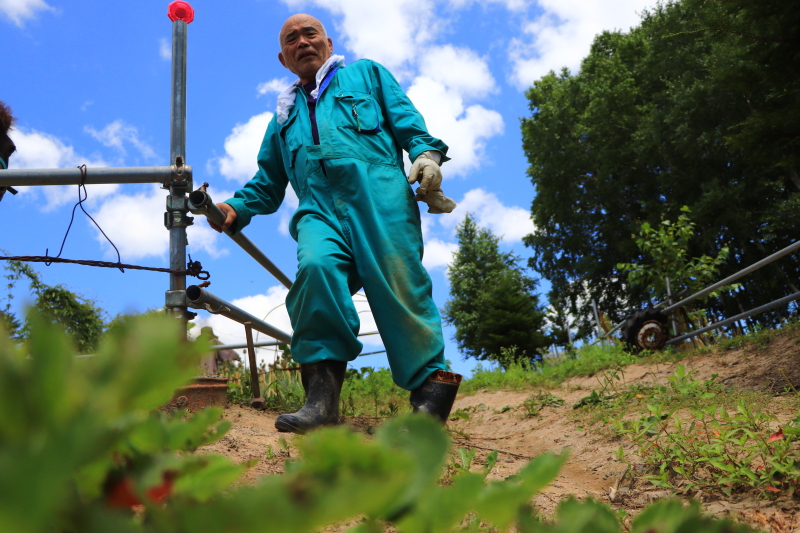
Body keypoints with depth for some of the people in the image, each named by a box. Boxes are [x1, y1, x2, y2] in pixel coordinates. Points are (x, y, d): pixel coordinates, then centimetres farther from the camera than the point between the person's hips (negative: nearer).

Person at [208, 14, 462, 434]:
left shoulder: (365, 73, 27)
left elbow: (407, 119, 13)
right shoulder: (284, 114, 36)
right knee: (315, 265, -29)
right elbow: (268, 182, 33)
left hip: (377, 195, -2)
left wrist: (426, 153, -8)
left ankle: (431, 389, -7)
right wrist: (236, 209, 13)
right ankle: (322, 395, -29)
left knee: (399, 287, -16)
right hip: (319, 210, 2)